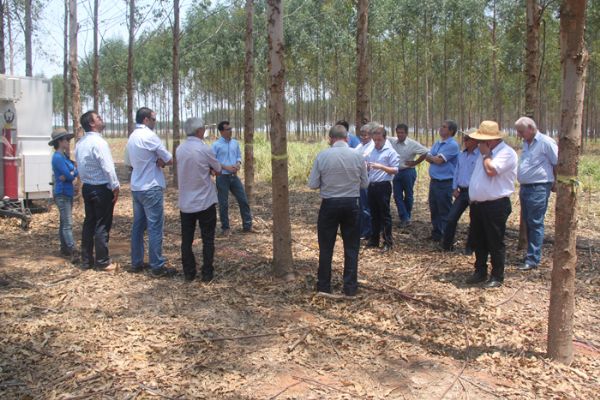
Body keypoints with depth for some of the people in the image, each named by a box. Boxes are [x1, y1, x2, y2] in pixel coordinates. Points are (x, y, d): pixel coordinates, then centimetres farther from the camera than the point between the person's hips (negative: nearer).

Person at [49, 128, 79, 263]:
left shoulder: (64, 156, 11)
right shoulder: (58, 157, -16)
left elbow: (74, 171, 4)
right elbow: (70, 175, -20)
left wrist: (72, 173, -15)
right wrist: (74, 172, 0)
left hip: (68, 193, 9)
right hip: (62, 193, -9)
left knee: (64, 222, 15)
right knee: (68, 224, -13)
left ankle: (64, 248, 24)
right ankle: (73, 253, -17)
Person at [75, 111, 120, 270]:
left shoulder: (80, 143, 9)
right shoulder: (99, 142, -17)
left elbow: (80, 167, 14)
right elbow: (108, 167, -20)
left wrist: (85, 180, 19)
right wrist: (115, 187, -13)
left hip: (87, 187, 8)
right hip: (102, 188, -8)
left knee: (89, 222, 13)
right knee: (102, 225, -1)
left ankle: (86, 260, 19)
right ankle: (102, 262, 6)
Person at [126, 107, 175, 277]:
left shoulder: (132, 137, 12)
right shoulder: (149, 136, -14)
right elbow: (170, 160, -13)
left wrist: (156, 161, 1)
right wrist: (161, 161, 5)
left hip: (136, 187, 9)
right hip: (151, 188, -9)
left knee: (138, 226, 13)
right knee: (155, 228, -4)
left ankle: (136, 263, 19)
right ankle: (157, 266, -1)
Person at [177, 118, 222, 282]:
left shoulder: (179, 149, 2)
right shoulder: (204, 149, -14)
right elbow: (218, 170, -1)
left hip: (185, 203, 5)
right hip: (205, 202, -4)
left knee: (186, 240, 10)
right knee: (207, 240, 7)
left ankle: (189, 273, 16)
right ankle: (207, 274, 10)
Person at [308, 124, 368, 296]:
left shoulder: (322, 156, -9)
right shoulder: (358, 156, -5)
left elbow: (313, 184, -6)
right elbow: (365, 184, 3)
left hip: (329, 205, -1)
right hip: (351, 205, 1)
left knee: (326, 247, 12)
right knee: (351, 247, 12)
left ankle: (324, 286, 21)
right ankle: (350, 287, 15)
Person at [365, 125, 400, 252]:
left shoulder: (390, 152, -7)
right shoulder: (371, 151, 11)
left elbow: (395, 170, -10)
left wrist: (381, 167, -23)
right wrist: (366, 166, -4)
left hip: (383, 186, -6)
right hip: (371, 185, 6)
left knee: (385, 215, -1)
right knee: (374, 215, 13)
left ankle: (388, 242, 7)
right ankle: (374, 240, 22)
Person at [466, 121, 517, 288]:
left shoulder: (506, 152, -13)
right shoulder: (486, 152, 15)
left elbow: (491, 170, -28)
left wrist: (485, 154, -12)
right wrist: (472, 196, 18)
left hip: (496, 205, -9)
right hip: (477, 204, 9)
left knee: (495, 243, 2)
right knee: (477, 241, 16)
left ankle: (497, 276, 14)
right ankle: (480, 271, 29)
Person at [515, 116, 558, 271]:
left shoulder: (546, 142, -12)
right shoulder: (526, 143, 14)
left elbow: (559, 164, -10)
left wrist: (555, 183, -1)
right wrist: (522, 185, 16)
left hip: (539, 188, -8)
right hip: (525, 187, 8)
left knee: (535, 224, -5)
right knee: (528, 223, 14)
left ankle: (533, 259, -2)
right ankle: (531, 253, 25)